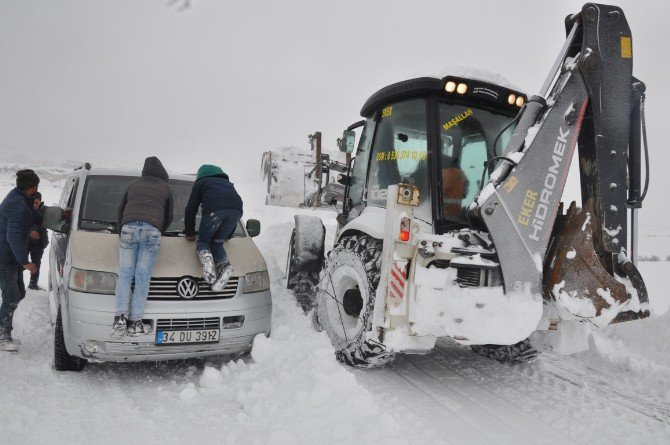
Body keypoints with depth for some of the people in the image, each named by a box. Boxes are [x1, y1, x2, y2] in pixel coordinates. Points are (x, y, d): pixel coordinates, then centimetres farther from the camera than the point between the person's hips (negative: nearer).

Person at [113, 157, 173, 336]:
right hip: (152, 230, -1)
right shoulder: (165, 188, 21)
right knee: (143, 276, -2)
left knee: (125, 273, 5)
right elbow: (169, 217, 25)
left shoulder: (133, 185, 26)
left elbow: (120, 210, 30)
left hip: (129, 227, 1)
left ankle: (120, 317, -8)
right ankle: (135, 322, -4)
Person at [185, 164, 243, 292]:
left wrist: (189, 233, 32)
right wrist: (229, 235, 46)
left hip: (214, 209, -4)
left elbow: (191, 209, 24)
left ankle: (206, 257, -24)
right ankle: (224, 266, -13)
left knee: (202, 241, 11)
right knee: (216, 243, 16)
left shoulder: (200, 182, 29)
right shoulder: (228, 183, 42)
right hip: (236, 210, 4)